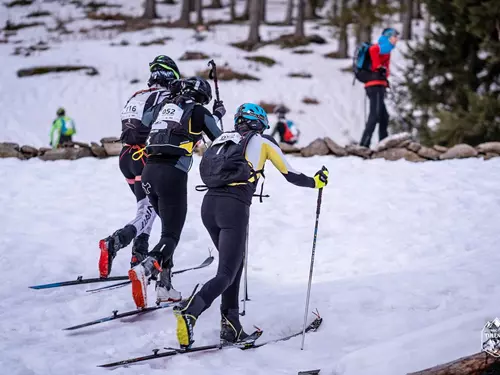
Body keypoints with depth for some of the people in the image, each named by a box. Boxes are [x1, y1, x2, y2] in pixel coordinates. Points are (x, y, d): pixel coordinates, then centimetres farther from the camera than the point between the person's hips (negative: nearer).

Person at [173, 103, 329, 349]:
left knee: (235, 263, 23)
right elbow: (290, 175, 18)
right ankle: (191, 309, -34)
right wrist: (316, 181, 37)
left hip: (208, 204, 5)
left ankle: (230, 325, 13)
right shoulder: (262, 141, 13)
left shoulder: (222, 140, 24)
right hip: (234, 208, -5)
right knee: (226, 274, -6)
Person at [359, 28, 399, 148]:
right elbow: (373, 50, -26)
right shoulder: (385, 46, -3)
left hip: (373, 85, 10)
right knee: (375, 115, -15)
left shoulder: (384, 47, 26)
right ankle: (364, 144, -22)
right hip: (377, 85, -10)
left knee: (384, 117, 14)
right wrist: (378, 67, -20)